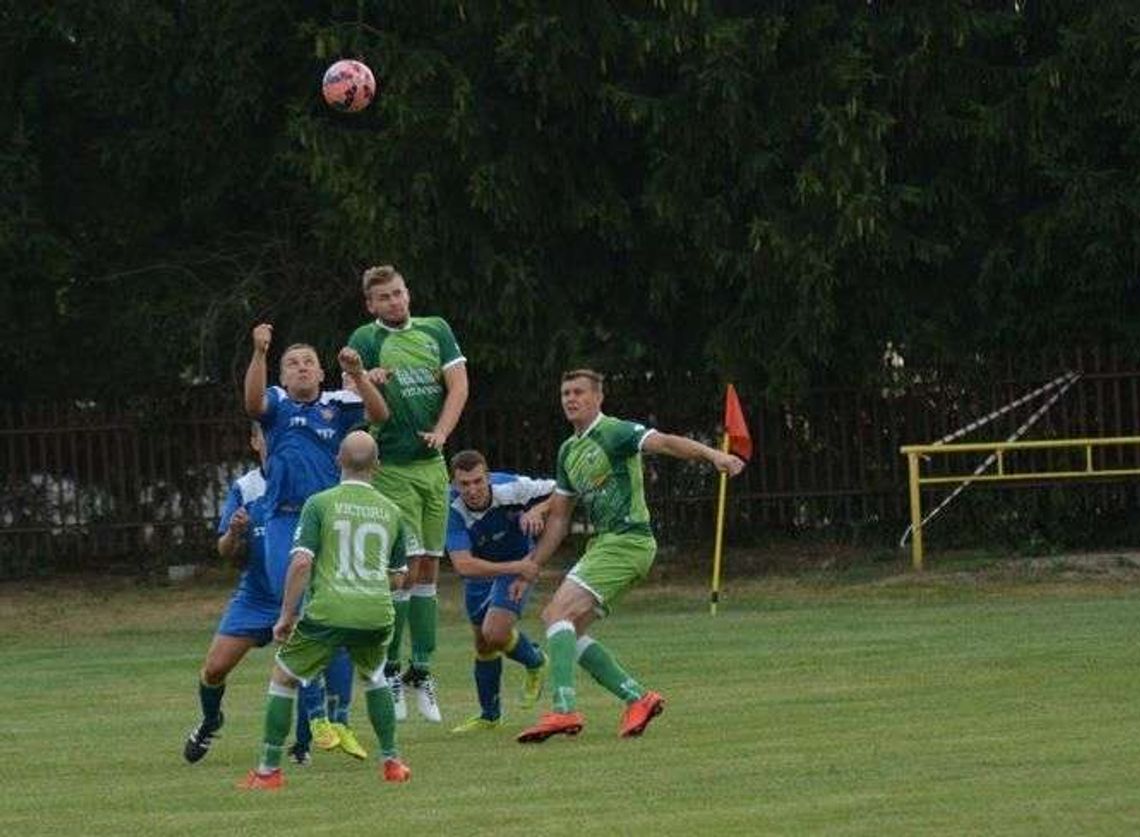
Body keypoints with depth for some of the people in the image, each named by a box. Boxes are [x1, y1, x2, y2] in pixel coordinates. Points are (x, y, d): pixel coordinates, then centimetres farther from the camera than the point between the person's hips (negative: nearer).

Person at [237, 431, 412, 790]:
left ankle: (269, 770, 11)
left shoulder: (320, 504, 0)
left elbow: (301, 562, -8)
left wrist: (286, 615, -2)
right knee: (374, 677, 32)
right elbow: (398, 574, 20)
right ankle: (391, 761, 26)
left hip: (327, 612, -3)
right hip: (377, 613, 3)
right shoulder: (390, 511, 11)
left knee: (283, 678, 15)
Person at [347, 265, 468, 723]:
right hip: (391, 467, -5)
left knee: (429, 569, 7)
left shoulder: (436, 331, 9)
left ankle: (421, 670, 13)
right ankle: (389, 671, -3)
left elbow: (458, 384, 4)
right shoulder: (365, 341, -3)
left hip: (432, 463, 5)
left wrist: (441, 431, -11)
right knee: (406, 567, -11)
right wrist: (367, 384, -32)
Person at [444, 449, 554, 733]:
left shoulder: (511, 488, -30)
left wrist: (538, 510, -34)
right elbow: (464, 565, -41)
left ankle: (535, 663, 13)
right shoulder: (453, 511, -32)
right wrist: (515, 568, -44)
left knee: (495, 633, -20)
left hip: (517, 563, -2)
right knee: (483, 643, 12)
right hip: (480, 569, 2)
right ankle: (490, 715, 33)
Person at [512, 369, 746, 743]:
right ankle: (637, 698, 7)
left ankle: (563, 709, -28)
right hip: (603, 543, 10)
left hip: (627, 541, -10)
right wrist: (533, 565, 21)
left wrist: (713, 455, -41)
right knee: (567, 629, 7)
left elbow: (665, 443, -24)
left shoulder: (615, 433, -8)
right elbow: (559, 517, 25)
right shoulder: (569, 451, 18)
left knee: (558, 613, -20)